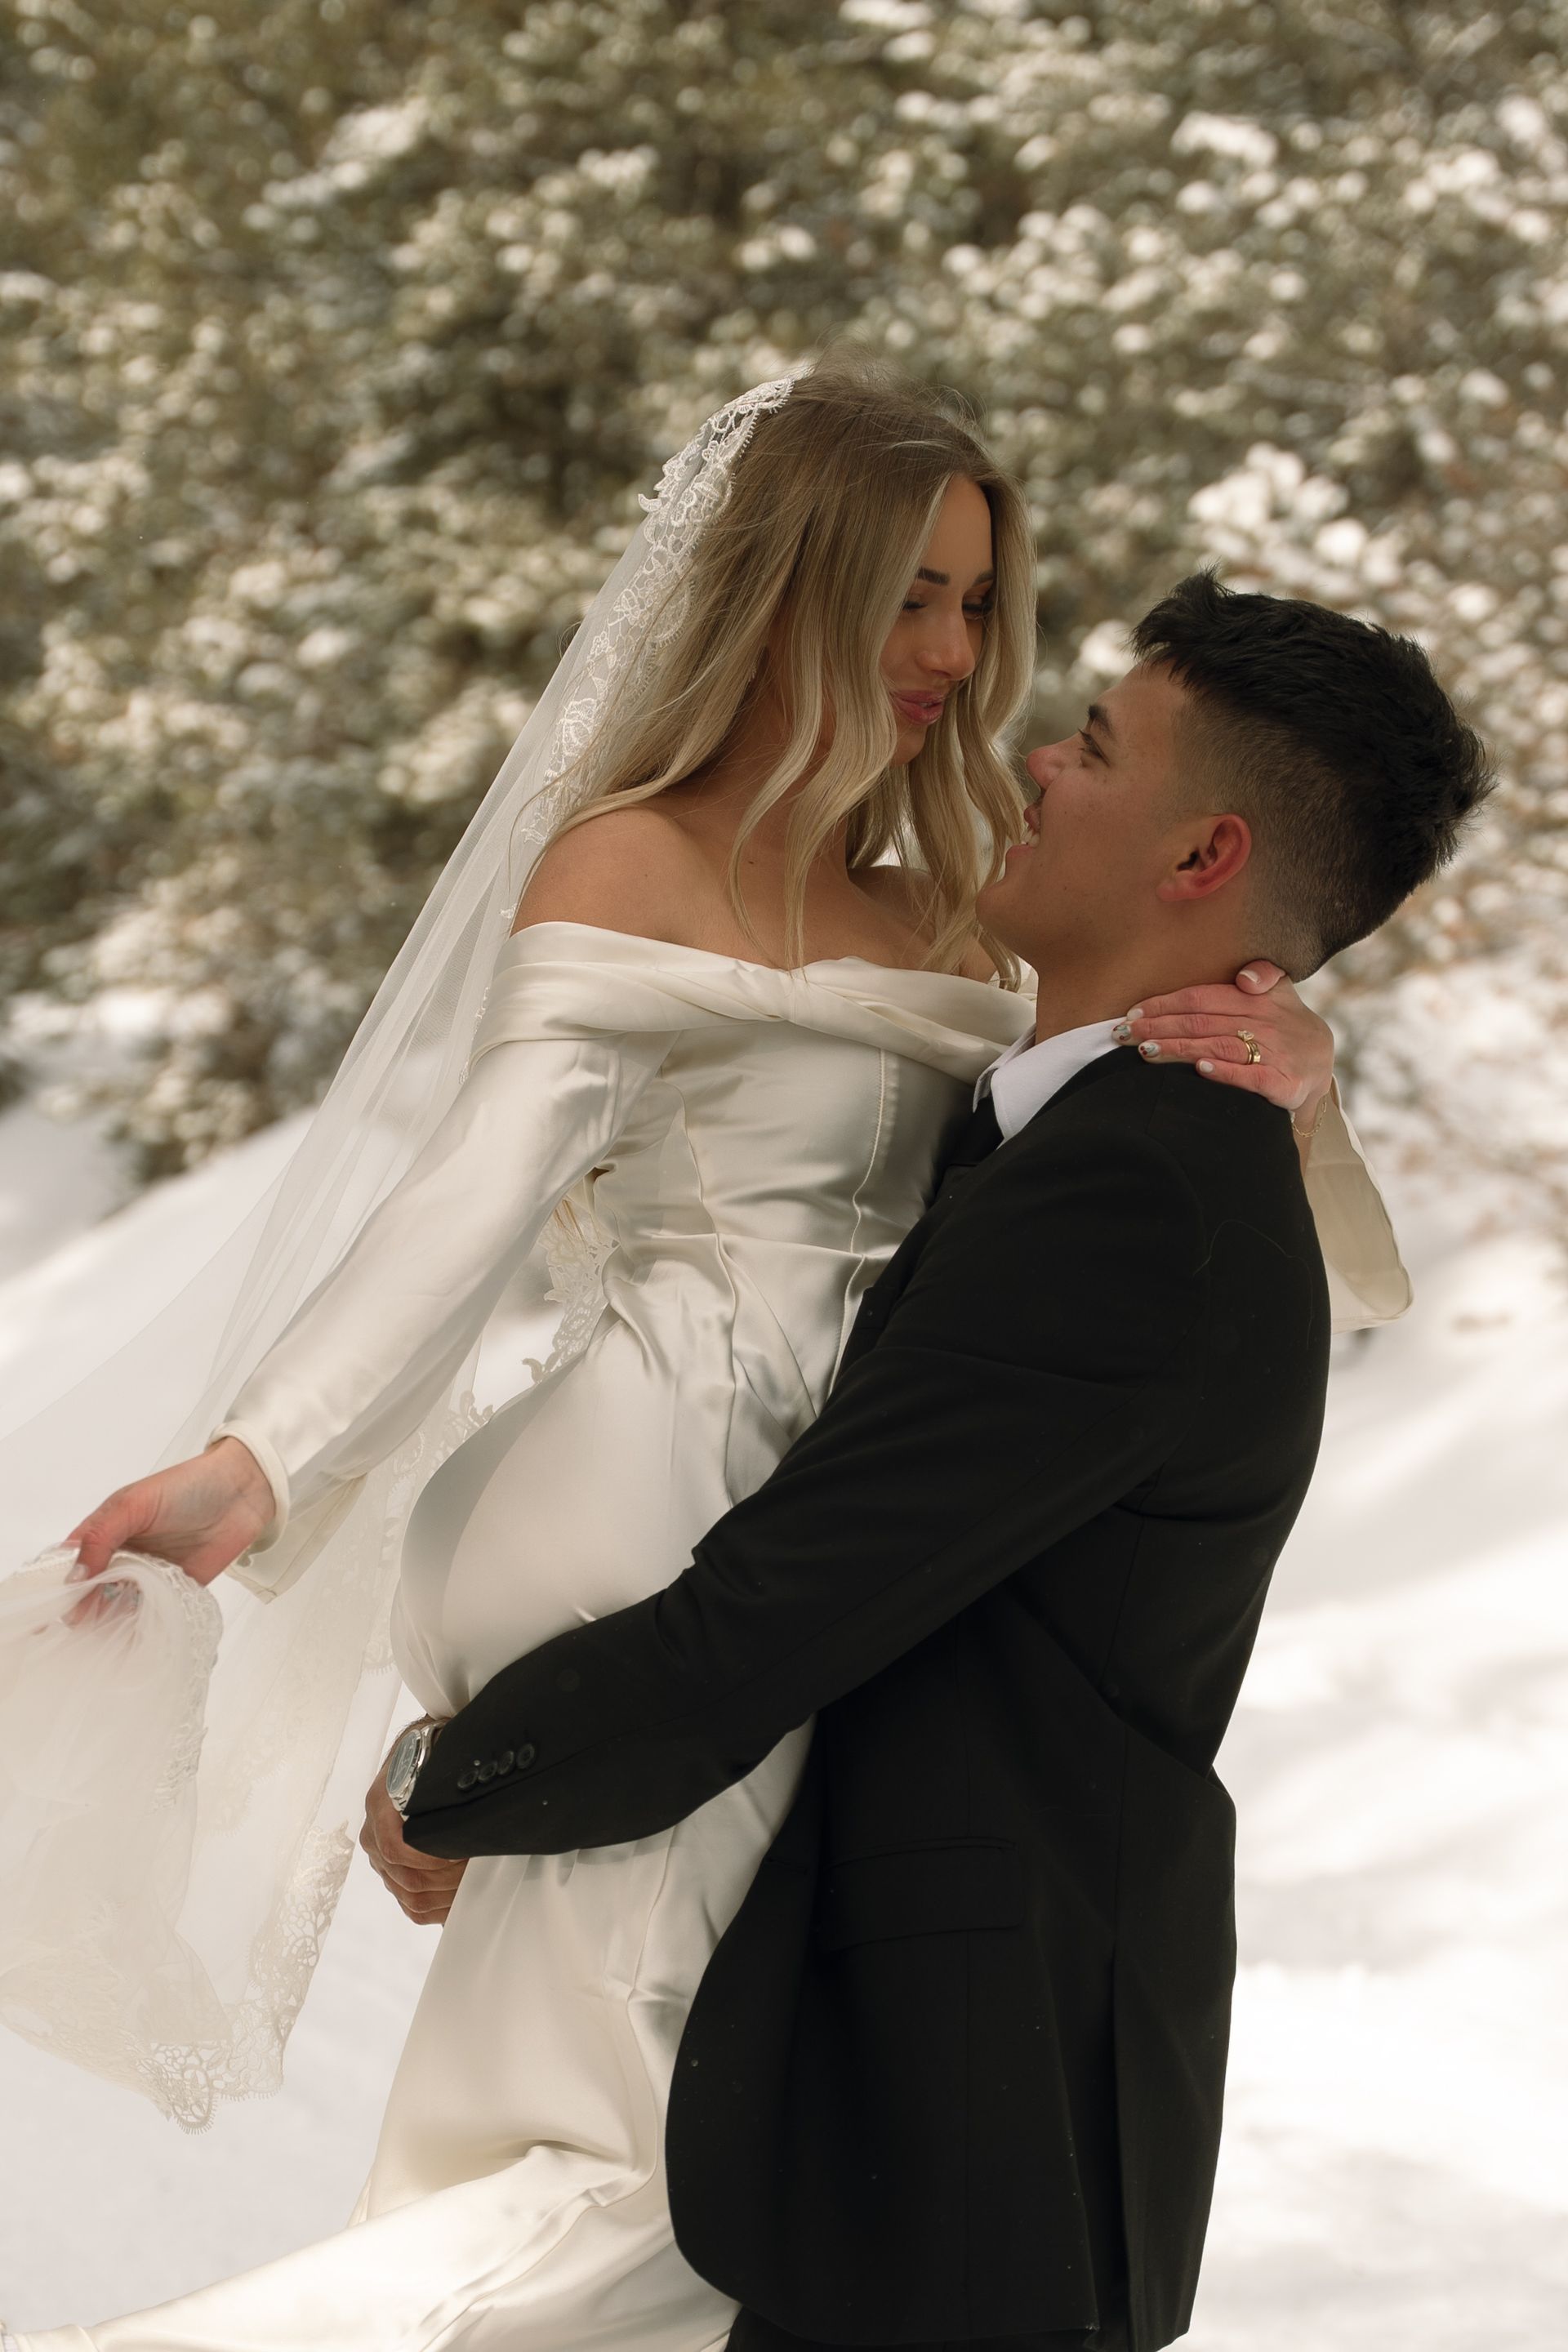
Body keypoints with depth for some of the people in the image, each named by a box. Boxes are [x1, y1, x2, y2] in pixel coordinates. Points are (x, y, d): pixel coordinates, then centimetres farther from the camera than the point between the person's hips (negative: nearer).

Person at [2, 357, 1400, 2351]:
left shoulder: (937, 913, 19)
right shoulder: (635, 871, -2)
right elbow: (472, 1198, -13)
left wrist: (1287, 1076, -7)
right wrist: (257, 1465, -26)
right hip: (669, 1531, -7)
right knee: (664, 2174, -10)